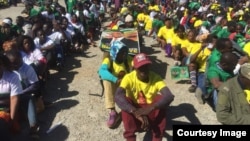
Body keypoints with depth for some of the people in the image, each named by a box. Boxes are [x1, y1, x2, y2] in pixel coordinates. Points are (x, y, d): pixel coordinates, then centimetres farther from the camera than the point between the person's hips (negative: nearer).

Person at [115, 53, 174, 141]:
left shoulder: (155, 78, -20)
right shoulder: (129, 78, -22)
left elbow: (169, 96, -35)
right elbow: (117, 96, -39)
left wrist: (149, 108, -48)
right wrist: (136, 112, -49)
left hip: (150, 111, 1)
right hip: (134, 108, -1)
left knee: (160, 99, -28)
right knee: (124, 101, -31)